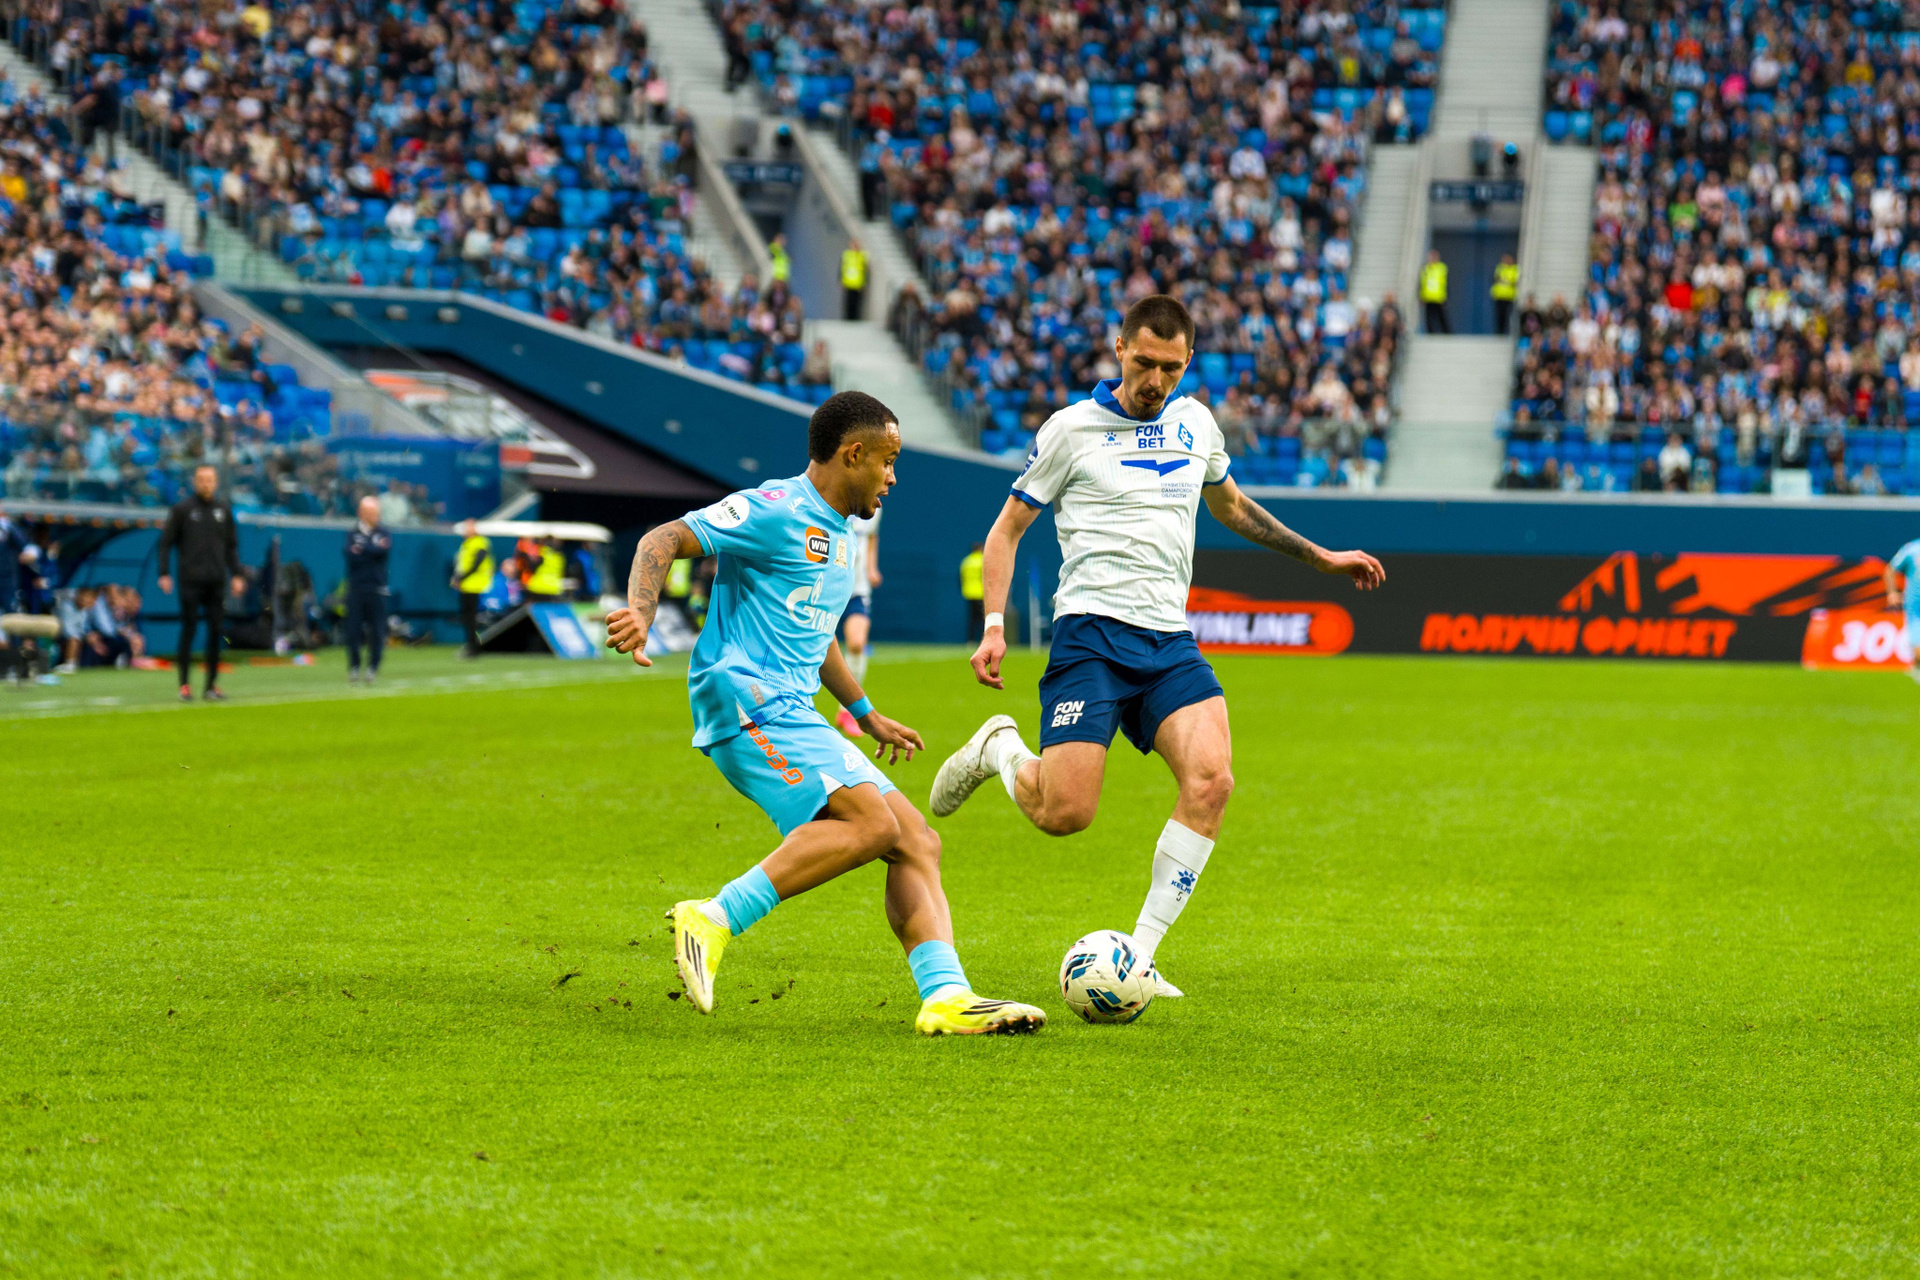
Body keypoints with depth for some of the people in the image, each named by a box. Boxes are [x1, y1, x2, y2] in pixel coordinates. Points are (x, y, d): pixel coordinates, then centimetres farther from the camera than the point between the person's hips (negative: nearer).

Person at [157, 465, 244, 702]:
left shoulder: (223, 510, 12)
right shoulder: (182, 509, 1)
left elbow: (232, 545, 17)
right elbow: (166, 542, 2)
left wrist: (237, 575, 9)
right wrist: (164, 573, -6)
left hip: (217, 581, 3)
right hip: (190, 581, -3)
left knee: (215, 631, 2)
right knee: (188, 630, -4)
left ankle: (212, 685, 7)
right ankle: (184, 684, -1)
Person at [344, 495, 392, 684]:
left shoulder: (383, 533, 10)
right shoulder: (353, 533, 7)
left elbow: (386, 550, -10)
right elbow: (351, 555, -9)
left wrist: (362, 549, -8)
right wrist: (374, 550, -10)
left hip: (376, 589, 1)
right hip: (355, 588, 0)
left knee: (377, 631, -2)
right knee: (353, 630, -3)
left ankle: (373, 668, 7)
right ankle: (353, 667, 7)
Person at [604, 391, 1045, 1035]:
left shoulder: (839, 536, 24)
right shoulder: (775, 511, -6)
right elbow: (663, 540, -12)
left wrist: (867, 715, 41)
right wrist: (641, 610, -30)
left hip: (794, 715, 10)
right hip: (744, 700, -10)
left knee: (917, 843, -2)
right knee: (872, 822, -25)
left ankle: (946, 998, -12)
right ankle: (713, 921, -24)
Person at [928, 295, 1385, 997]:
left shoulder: (1196, 423, 15)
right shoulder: (1072, 429, 0)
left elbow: (1230, 504, 34)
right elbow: (1006, 530, 7)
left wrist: (1318, 556, 33)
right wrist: (994, 626, -5)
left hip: (1170, 641, 4)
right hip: (1091, 631, -4)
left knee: (1211, 781, -20)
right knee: (1064, 814, -16)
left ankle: (1138, 957, -11)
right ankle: (999, 750, 20)